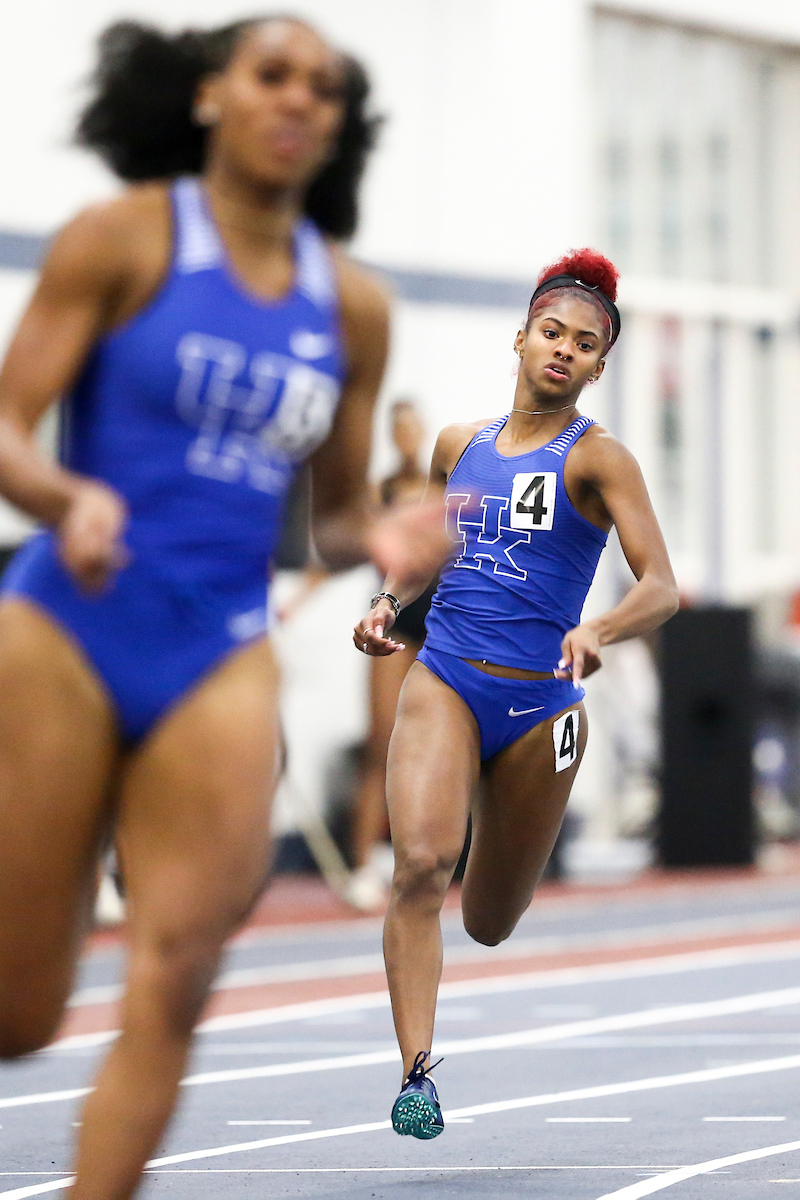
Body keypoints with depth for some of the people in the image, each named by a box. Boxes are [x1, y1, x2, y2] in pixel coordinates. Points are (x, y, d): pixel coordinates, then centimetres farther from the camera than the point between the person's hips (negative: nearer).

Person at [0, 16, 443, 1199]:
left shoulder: (351, 304, 10)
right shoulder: (124, 238, -2)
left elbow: (337, 513, 17)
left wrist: (379, 538, -6)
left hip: (219, 659, 4)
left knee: (175, 976, -11)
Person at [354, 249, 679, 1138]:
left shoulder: (596, 458, -5)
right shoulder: (460, 445, 9)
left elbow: (662, 587, -15)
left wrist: (598, 632, -34)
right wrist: (388, 601, 7)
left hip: (539, 705, -2)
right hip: (443, 680, 2)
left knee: (490, 925, 13)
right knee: (420, 864, -25)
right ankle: (416, 1073, -23)